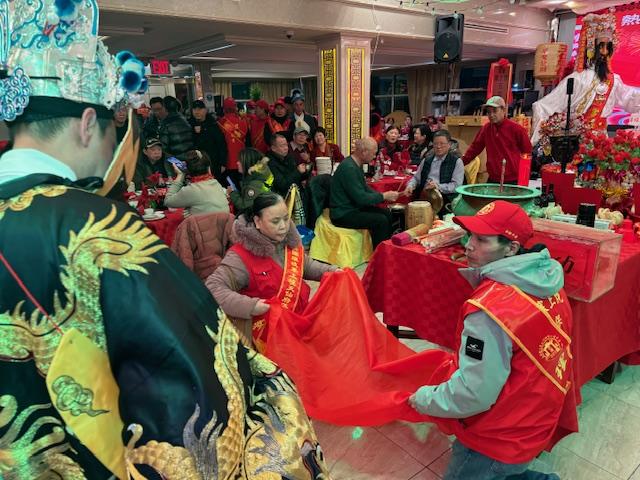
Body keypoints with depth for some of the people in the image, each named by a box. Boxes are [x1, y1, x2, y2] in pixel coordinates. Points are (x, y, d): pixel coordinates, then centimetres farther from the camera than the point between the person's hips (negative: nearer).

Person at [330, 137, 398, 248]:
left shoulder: (356, 164, 8)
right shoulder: (348, 167, -24)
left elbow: (365, 188, 18)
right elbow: (361, 198, -25)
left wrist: (383, 195, 4)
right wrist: (384, 196, -13)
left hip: (353, 207, 10)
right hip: (343, 214, -10)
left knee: (386, 213, 7)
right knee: (381, 220, -19)